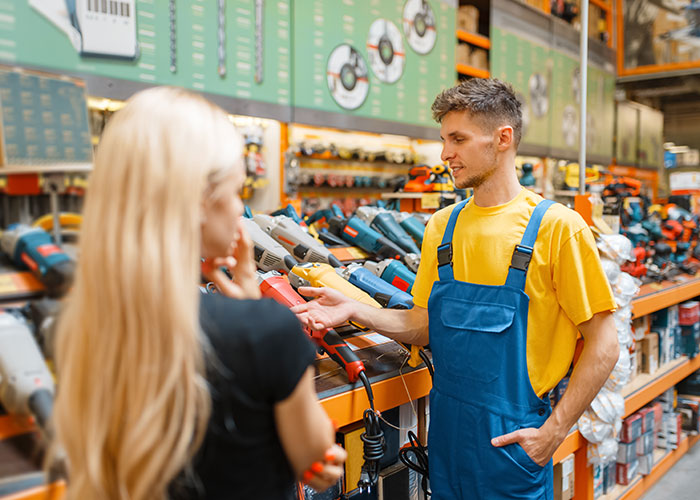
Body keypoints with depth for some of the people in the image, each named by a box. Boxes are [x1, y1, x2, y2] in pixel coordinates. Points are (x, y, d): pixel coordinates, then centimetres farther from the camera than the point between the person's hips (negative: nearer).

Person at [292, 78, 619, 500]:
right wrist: (355, 311, -7)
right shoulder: (443, 225, 5)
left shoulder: (556, 227, -12)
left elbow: (604, 345, -9)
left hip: (511, 437, -5)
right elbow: (425, 325, 7)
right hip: (446, 428, 5)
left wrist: (553, 432, -13)